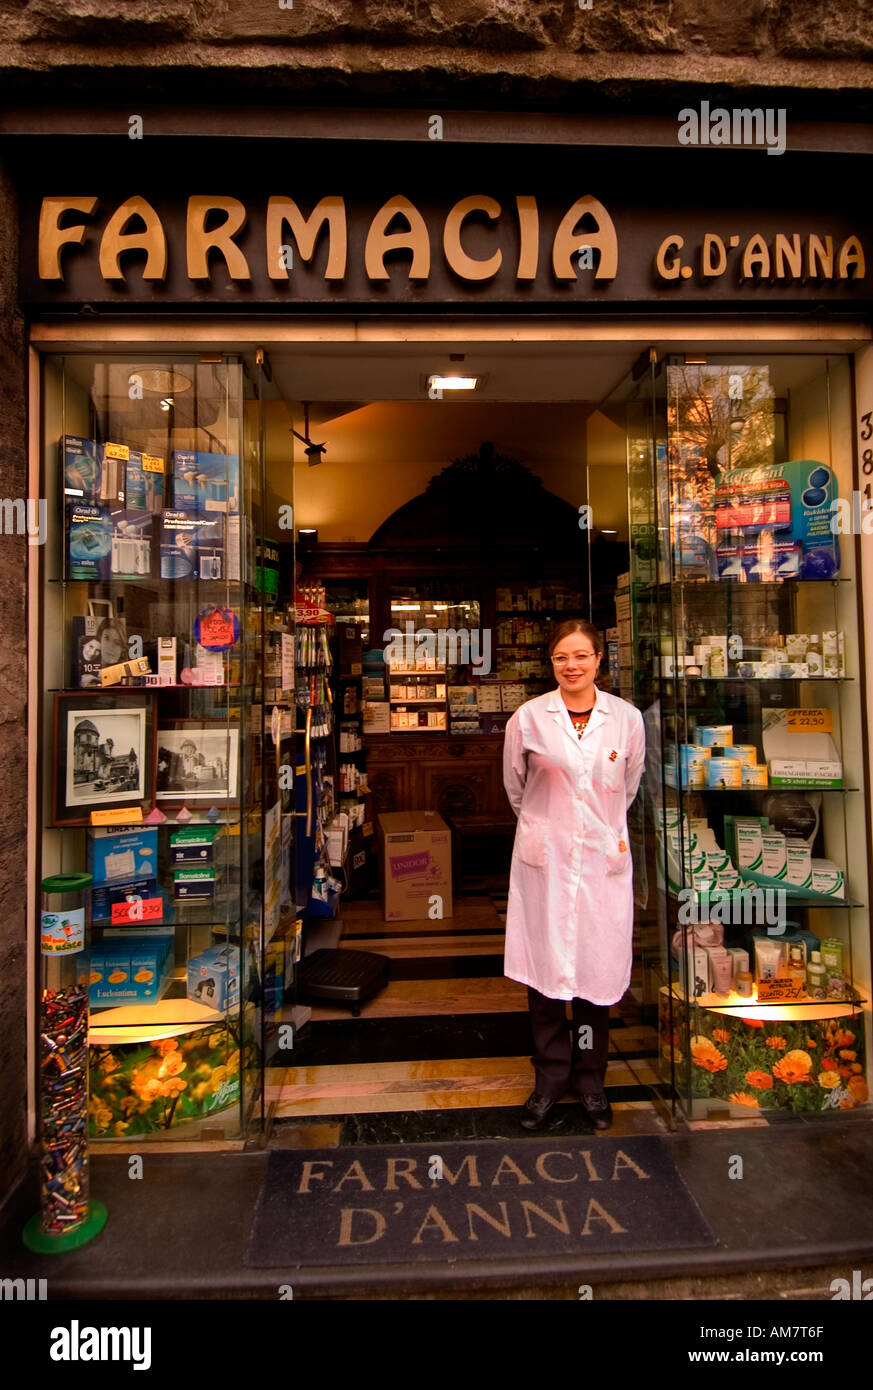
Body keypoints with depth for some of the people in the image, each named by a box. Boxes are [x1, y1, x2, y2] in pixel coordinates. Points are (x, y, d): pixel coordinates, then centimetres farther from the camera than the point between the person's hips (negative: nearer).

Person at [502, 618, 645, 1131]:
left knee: (597, 970, 8)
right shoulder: (528, 718, -4)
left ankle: (590, 1078, 29)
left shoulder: (627, 718, -1)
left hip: (604, 859, 1)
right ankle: (551, 1075, 26)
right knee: (543, 969, 6)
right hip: (544, 858, 0)